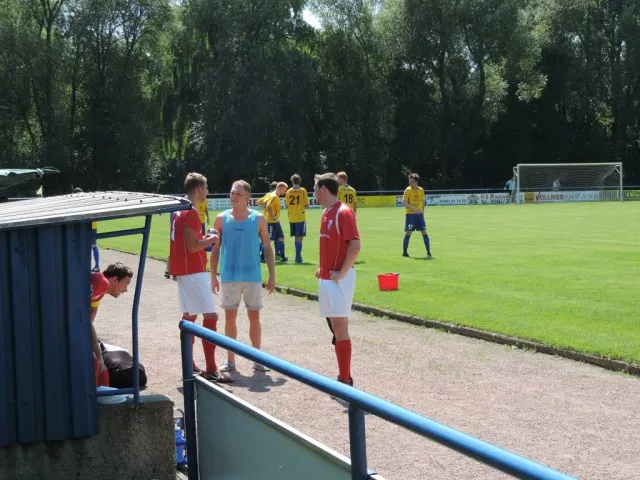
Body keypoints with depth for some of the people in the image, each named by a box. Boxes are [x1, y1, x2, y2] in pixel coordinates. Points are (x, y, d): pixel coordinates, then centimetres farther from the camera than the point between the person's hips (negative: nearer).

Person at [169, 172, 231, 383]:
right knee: (210, 316, -10)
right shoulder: (191, 213, -16)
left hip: (182, 271, 10)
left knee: (189, 316, 14)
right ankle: (211, 370, -13)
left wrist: (205, 239, 13)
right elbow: (192, 246, -21)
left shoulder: (179, 211, 13)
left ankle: (189, 365, 19)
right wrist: (211, 239, -6)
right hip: (193, 271, -10)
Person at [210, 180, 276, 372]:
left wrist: (272, 276, 0)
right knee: (230, 317, 5)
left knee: (254, 316, 4)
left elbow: (267, 248, 4)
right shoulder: (222, 219, 0)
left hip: (252, 276, 0)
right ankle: (230, 360, 14)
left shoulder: (258, 219, -1)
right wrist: (213, 276, 0)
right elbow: (215, 249, 5)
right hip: (229, 276, 1)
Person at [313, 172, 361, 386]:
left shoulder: (343, 212, -14)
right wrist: (323, 268, 15)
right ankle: (344, 375, 17)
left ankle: (345, 380, -6)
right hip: (326, 278, 9)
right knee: (335, 326, 11)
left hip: (338, 279, -9)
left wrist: (341, 272, -20)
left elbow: (355, 245, -21)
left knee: (340, 327, -10)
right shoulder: (326, 213, 14)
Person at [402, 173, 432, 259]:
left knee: (424, 232, -2)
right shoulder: (408, 190, -7)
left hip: (419, 214, 4)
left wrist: (422, 212, 11)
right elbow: (404, 202, -14)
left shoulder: (421, 190, 6)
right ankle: (404, 252, 10)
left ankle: (428, 253, 1)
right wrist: (414, 209, -24)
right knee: (408, 233, -3)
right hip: (410, 214, -4)